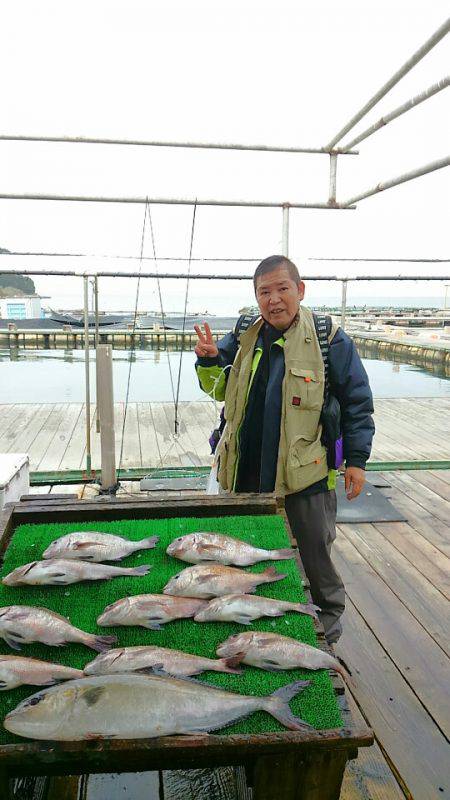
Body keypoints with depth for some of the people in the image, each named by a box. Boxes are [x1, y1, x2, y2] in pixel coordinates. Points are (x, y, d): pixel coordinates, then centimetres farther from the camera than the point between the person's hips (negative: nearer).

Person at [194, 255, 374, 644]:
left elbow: (357, 401, -4)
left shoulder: (329, 339, -8)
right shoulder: (243, 337, 5)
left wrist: (357, 459, -5)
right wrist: (209, 360, -8)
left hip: (305, 470, -4)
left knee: (314, 548, 10)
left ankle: (329, 612, 36)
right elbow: (219, 389, 13)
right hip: (248, 469, 5)